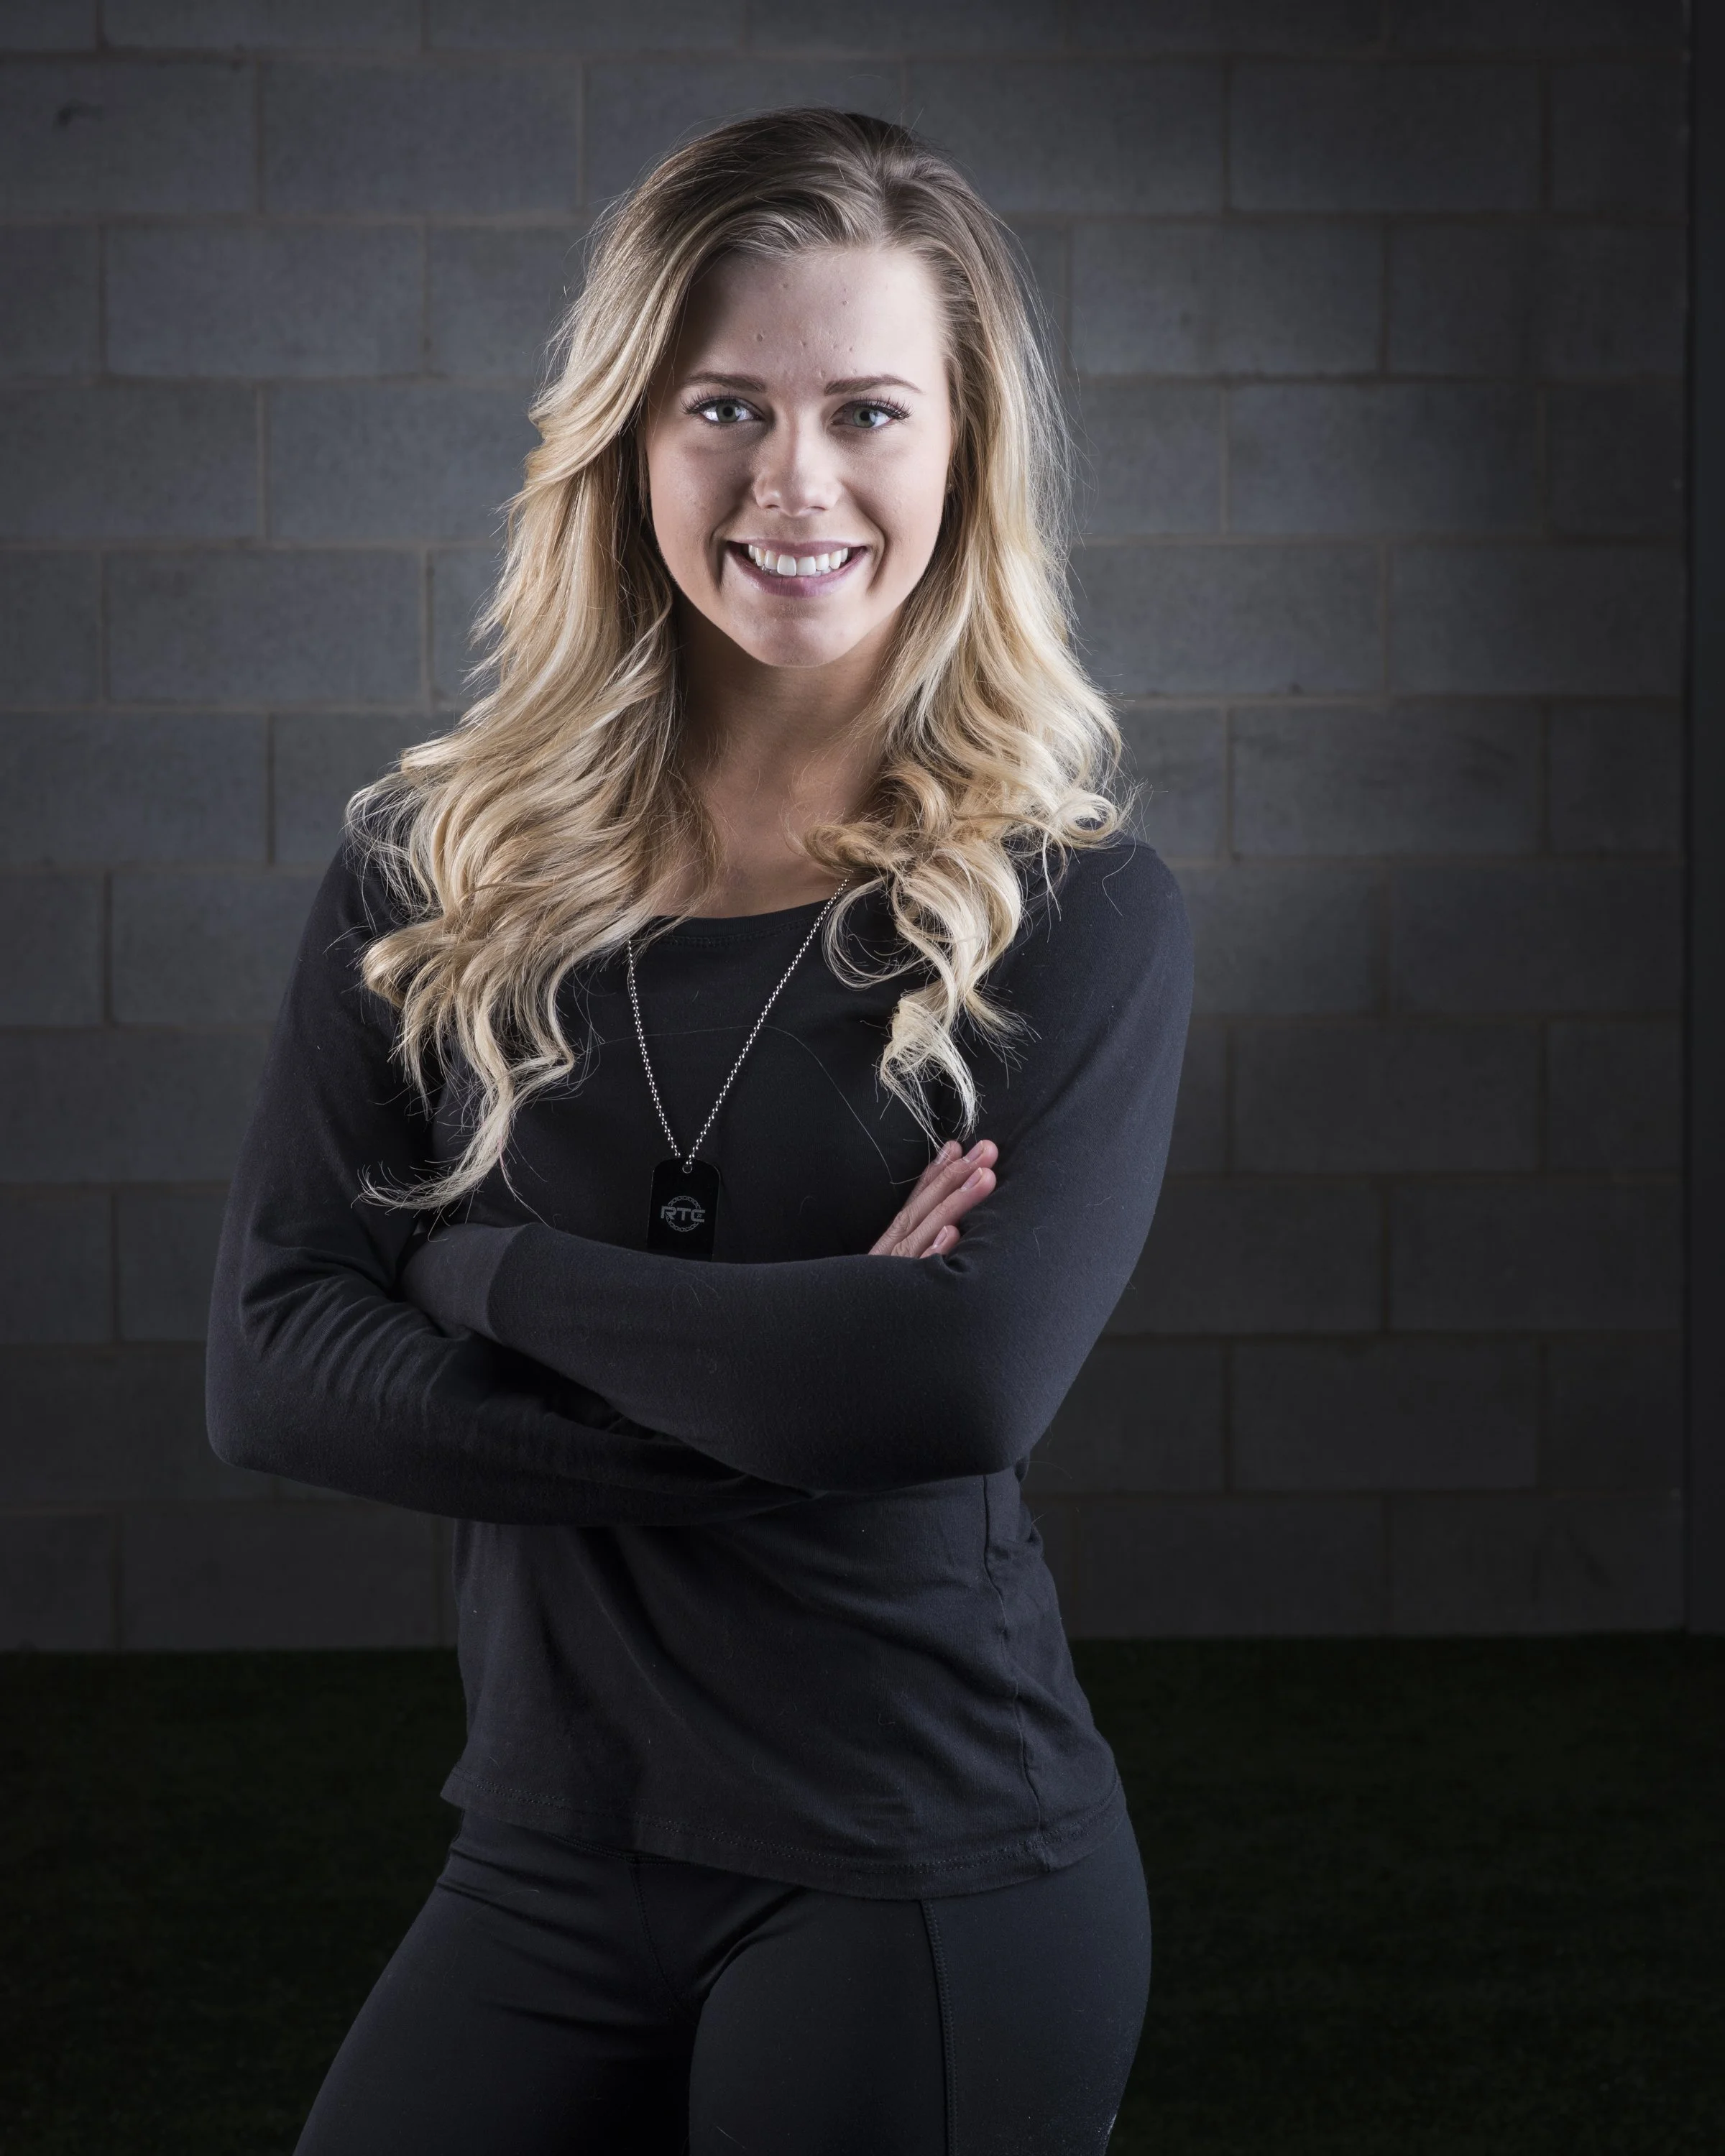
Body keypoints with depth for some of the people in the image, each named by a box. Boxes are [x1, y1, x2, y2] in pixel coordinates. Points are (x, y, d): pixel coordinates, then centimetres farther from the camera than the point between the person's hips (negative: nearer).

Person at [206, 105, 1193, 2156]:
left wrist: (490, 1268, -12)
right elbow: (269, 1365, -7)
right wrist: (771, 1404, -16)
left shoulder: (1075, 913, -5)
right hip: (548, 1865, 3)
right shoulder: (437, 871, 2)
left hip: (926, 1885, -3)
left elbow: (976, 1373, -20)